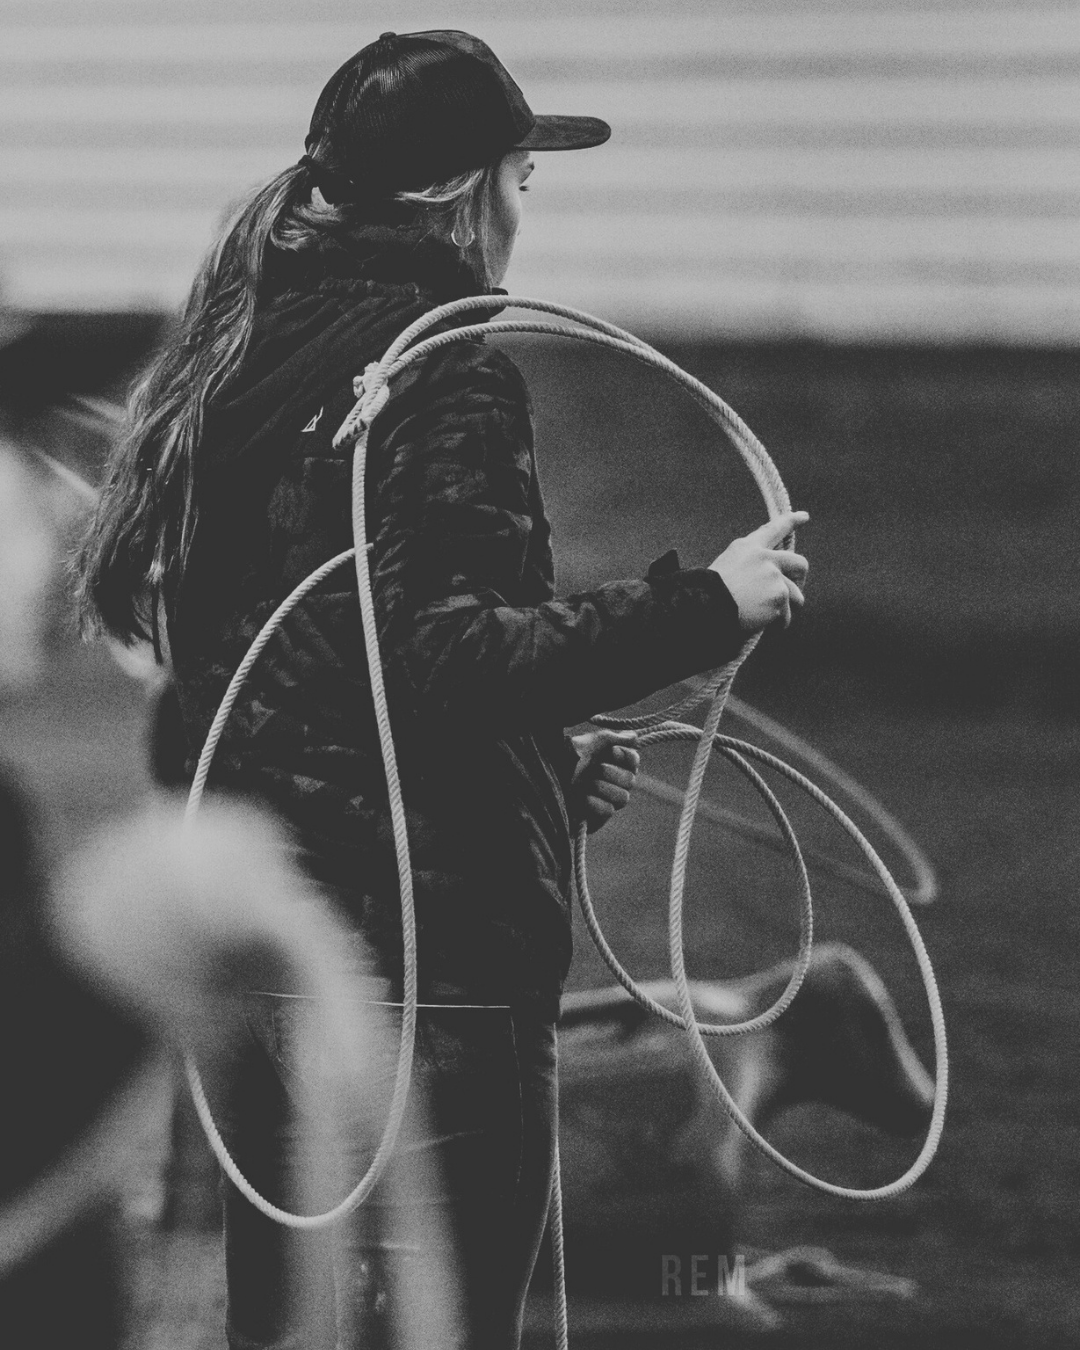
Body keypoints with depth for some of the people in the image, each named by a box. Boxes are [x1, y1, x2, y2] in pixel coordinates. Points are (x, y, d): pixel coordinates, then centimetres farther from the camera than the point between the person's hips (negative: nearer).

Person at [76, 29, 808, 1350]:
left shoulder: (237, 362, 14)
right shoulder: (445, 372, -13)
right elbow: (441, 653, -24)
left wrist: (542, 765, 20)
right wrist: (700, 607, -20)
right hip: (432, 966, -9)